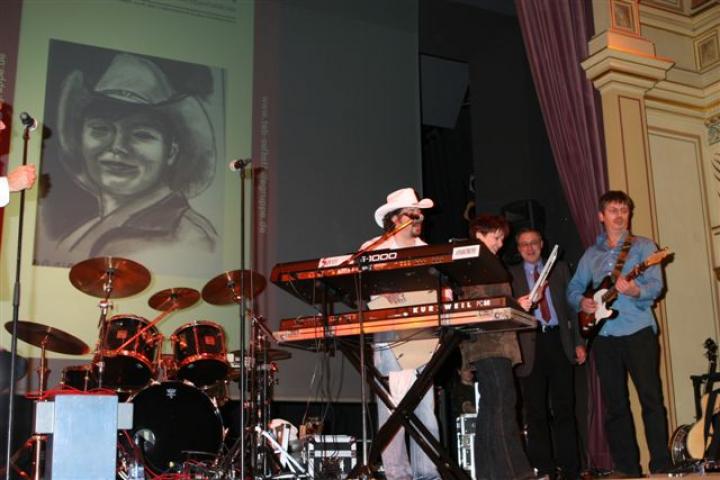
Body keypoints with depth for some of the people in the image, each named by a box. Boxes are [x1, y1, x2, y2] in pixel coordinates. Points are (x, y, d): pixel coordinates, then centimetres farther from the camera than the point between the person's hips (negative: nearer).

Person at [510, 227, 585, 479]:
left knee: (564, 408, 3)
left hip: (559, 341, 1)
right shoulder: (510, 275, 10)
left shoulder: (560, 269, 15)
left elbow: (572, 305, 12)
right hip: (530, 345, -1)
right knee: (536, 412, 1)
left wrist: (578, 342, 6)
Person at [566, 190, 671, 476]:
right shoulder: (591, 254, 17)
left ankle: (661, 466, -2)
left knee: (651, 397, -7)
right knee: (615, 404, 7)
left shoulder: (642, 246, 4)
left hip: (638, 331, -4)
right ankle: (626, 468, 14)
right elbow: (573, 288, 19)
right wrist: (581, 302, -3)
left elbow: (656, 285, -8)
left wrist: (636, 291, -29)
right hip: (604, 335, 4)